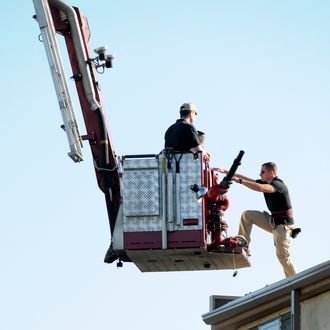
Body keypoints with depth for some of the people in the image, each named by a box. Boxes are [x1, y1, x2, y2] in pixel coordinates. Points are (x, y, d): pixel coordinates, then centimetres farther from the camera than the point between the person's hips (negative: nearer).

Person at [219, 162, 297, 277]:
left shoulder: (278, 185, -21)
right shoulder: (266, 182, 7)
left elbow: (259, 188, -38)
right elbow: (247, 179, 8)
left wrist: (239, 181, -36)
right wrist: (226, 172, 4)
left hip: (282, 224, -9)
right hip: (272, 221, 9)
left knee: (283, 255, -11)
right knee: (247, 215, 1)